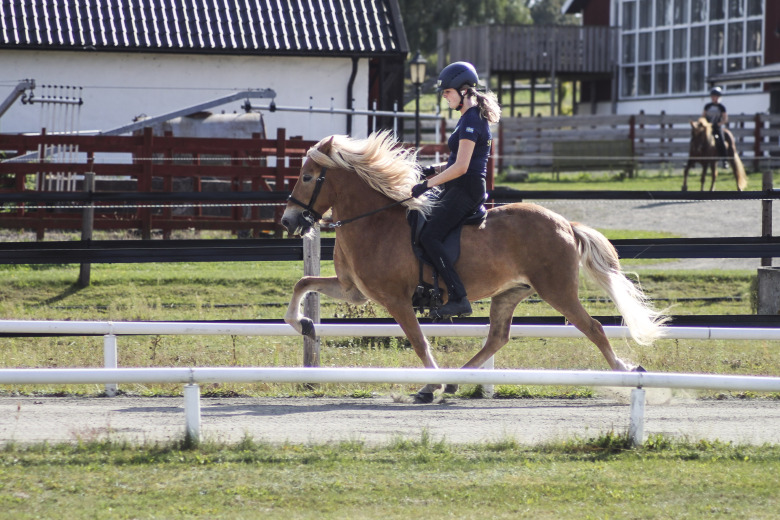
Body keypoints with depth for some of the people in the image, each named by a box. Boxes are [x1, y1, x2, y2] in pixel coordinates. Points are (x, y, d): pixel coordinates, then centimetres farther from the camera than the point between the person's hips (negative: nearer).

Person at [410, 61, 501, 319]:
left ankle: (459, 297, -24)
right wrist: (436, 169, 10)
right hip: (458, 190, 11)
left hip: (465, 190, -11)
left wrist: (427, 184, -17)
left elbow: (461, 167, -21)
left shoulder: (471, 121, -16)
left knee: (429, 237, -19)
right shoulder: (471, 117, 17)